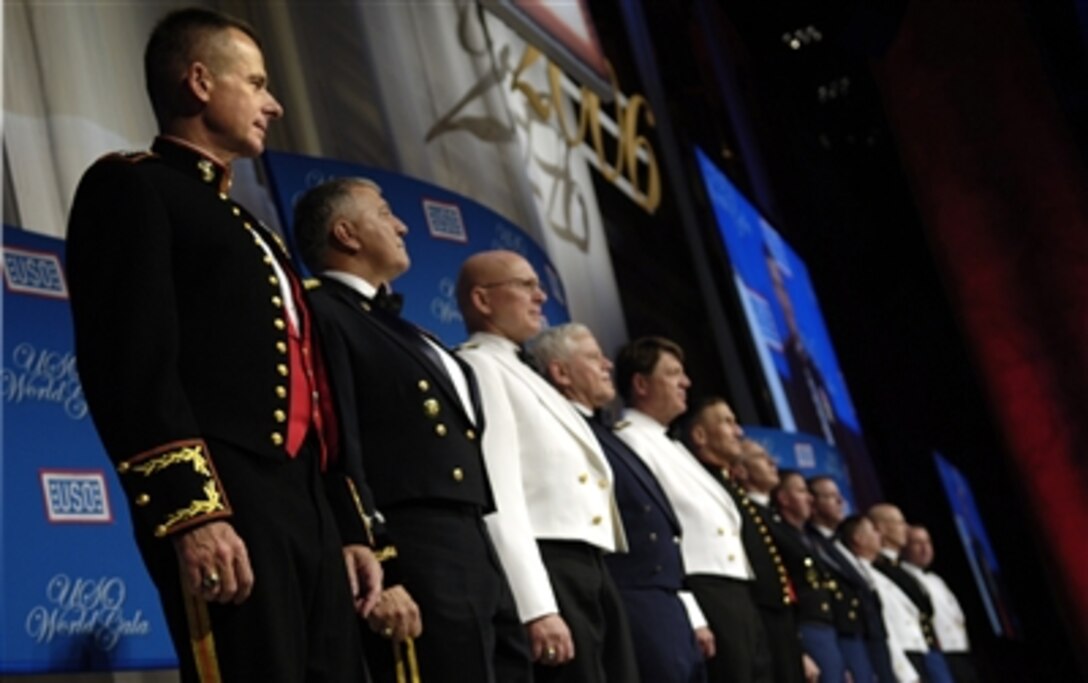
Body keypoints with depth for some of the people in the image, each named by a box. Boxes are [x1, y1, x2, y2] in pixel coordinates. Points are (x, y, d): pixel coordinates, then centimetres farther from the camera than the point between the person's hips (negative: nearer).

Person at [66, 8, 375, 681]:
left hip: (310, 513, 8)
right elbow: (133, 361, -11)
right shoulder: (131, 186, 3)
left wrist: (350, 529, 19)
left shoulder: (249, 228, 29)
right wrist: (191, 511, -21)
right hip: (220, 511, -8)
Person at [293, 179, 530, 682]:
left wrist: (486, 559, 19)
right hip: (413, 559, -9)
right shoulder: (323, 314, -4)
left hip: (475, 553, 9)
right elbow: (339, 448, -14)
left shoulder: (397, 328, 25)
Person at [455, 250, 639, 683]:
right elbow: (497, 495, -15)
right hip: (547, 569, -9)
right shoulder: (478, 367, -4)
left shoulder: (522, 375, 26)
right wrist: (537, 607, -22)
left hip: (590, 568, 9)